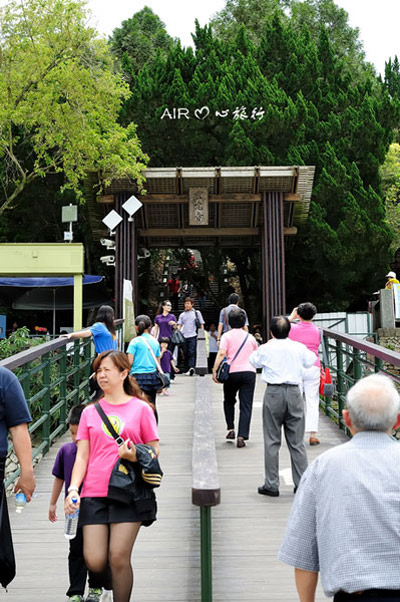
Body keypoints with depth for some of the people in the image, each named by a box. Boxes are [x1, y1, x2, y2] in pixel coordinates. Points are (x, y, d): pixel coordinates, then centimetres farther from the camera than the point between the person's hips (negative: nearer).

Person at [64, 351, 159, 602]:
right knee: (95, 562, -3)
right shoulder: (90, 412, 11)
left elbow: (155, 450, 6)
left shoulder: (141, 408, 4)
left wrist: (135, 456, -14)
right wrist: (73, 489, -6)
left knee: (118, 558, -7)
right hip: (94, 493, 2)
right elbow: (82, 456, 8)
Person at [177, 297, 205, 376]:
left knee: (191, 352, -15)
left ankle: (191, 367, -27)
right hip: (184, 337, 3)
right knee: (185, 353, 5)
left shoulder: (197, 313, 10)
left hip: (193, 336, -3)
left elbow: (201, 324, 10)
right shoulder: (182, 314, 17)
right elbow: (179, 325, 12)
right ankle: (187, 370, 12)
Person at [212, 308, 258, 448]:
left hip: (232, 372, -1)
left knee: (229, 401, 22)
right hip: (249, 372, 1)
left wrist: (214, 370, -12)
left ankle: (230, 429, 15)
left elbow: (221, 353, -12)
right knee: (246, 405, 0)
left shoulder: (227, 336, 1)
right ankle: (241, 436, -8)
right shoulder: (250, 337, 12)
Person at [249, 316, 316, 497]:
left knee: (272, 441, 4)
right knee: (297, 442, 8)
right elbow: (311, 360, 20)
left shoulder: (266, 348, -4)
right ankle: (301, 483, 12)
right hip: (294, 393, 2)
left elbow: (253, 361, 15)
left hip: (273, 393, -2)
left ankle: (271, 485, 6)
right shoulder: (299, 347, 1)